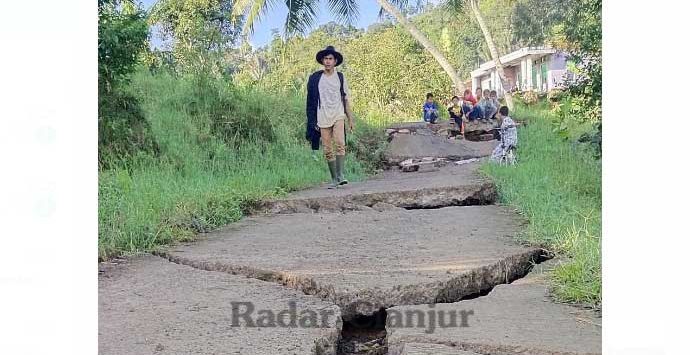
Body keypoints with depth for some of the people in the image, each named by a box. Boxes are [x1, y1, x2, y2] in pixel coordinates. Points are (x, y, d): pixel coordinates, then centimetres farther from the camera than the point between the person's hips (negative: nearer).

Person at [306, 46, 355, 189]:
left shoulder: (340, 77, 9)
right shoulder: (315, 78, 6)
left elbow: (346, 99, 13)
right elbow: (310, 100, 8)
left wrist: (351, 119, 9)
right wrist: (312, 121, 4)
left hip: (338, 115, -1)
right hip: (323, 118, 1)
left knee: (340, 143, -21)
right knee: (328, 150, 1)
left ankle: (341, 175, -22)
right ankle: (334, 179, 9)